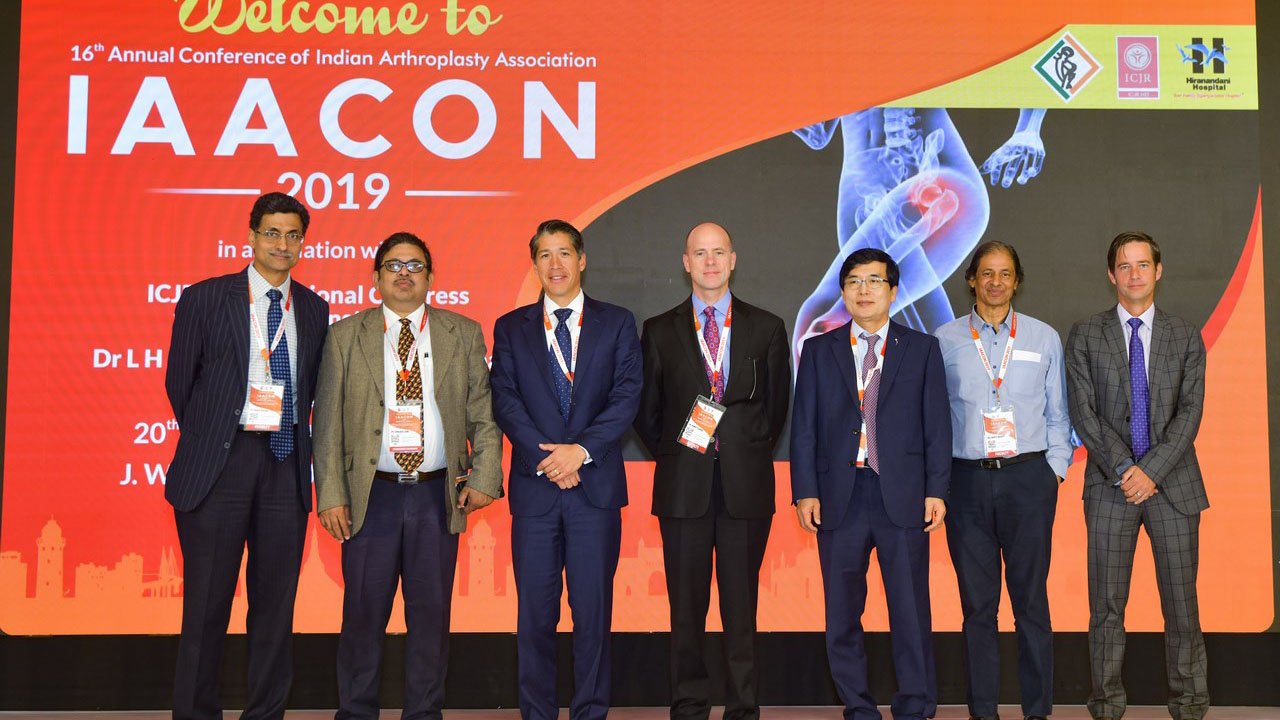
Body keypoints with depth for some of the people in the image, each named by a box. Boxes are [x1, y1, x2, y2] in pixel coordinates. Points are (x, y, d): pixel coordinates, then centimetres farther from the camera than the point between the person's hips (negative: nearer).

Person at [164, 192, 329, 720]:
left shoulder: (314, 309, 10)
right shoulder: (205, 298, 1)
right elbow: (180, 380, 6)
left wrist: (294, 440, 8)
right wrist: (206, 439, 10)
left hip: (286, 463, 3)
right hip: (220, 460, -3)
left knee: (276, 599, 8)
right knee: (207, 598, 2)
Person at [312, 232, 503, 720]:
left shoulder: (464, 334, 8)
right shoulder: (345, 336, 6)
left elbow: (483, 413, 7)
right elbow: (328, 423, 3)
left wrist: (484, 476, -4)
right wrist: (330, 495, -3)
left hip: (438, 496, 1)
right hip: (371, 495, -1)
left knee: (432, 614, 7)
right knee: (363, 614, 5)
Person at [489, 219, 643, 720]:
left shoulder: (617, 324, 8)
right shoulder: (511, 328, 10)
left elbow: (627, 397, -1)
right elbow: (504, 401, 0)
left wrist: (581, 449, -13)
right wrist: (547, 457, -12)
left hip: (596, 485, -1)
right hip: (534, 486, 1)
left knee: (594, 607, 2)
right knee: (535, 610, 4)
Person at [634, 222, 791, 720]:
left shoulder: (766, 328, 8)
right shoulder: (660, 331, 8)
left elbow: (777, 405, 11)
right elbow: (647, 410, 11)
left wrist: (748, 454, 5)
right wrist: (673, 455, 3)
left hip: (746, 485, 0)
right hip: (683, 486, 0)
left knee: (742, 607, 4)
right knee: (686, 608, 5)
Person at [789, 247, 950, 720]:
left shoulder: (922, 349, 9)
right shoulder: (818, 351, 10)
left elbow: (937, 426, 5)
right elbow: (804, 427, 6)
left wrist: (936, 490, -2)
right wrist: (805, 492, -2)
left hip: (903, 497, -1)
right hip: (839, 497, 1)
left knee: (911, 610, 2)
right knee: (842, 613, 6)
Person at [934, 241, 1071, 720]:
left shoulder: (1044, 338, 9)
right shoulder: (945, 340, 7)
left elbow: (1057, 415, 11)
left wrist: (1054, 470, 2)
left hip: (1028, 478, 0)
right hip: (967, 480, 0)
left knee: (1031, 599, 1)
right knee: (977, 603, 5)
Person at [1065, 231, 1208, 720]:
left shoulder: (1186, 337, 8)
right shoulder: (1085, 336, 5)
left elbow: (1190, 412, -1)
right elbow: (1083, 412, -2)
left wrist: (1152, 470, -13)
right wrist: (1124, 469, -12)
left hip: (1173, 484, 1)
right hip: (1111, 486, -1)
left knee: (1181, 603, 4)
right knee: (1107, 606, 3)